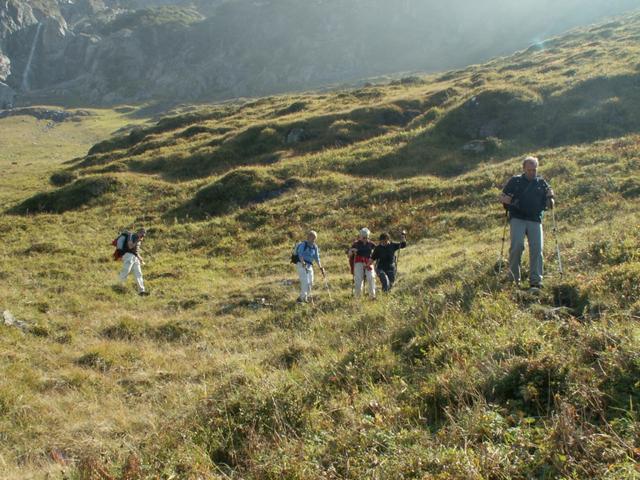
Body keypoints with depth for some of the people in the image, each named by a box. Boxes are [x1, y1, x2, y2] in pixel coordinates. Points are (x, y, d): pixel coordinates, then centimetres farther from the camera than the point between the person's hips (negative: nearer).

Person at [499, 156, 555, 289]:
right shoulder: (515, 181, 10)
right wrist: (508, 200, -9)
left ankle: (536, 280, -3)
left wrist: (550, 197, -4)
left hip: (535, 220, 2)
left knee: (537, 249, -7)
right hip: (517, 219, -2)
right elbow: (502, 198, 13)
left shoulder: (542, 183, 15)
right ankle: (513, 278, -4)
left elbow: (549, 204, 18)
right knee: (517, 246, -16)